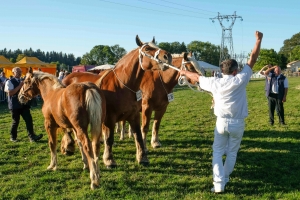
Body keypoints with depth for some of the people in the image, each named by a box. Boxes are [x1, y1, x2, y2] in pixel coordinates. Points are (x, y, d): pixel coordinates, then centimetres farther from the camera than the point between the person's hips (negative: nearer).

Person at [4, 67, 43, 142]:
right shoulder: (9, 82, -6)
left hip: (23, 104, 6)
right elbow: (10, 92, -20)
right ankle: (13, 137, 23)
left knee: (29, 119, -6)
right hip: (15, 105, -6)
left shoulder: (22, 81, 15)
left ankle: (32, 136, -8)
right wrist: (19, 86, -20)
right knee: (16, 121, 4)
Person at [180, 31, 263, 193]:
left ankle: (219, 183, -3)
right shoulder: (240, 80, -10)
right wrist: (258, 40, 3)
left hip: (222, 122, 1)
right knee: (232, 153, 15)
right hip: (238, 123, -1)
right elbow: (252, 60, -5)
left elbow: (197, 77, 12)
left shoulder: (215, 83, -3)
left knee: (217, 152, 8)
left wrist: (184, 72, 29)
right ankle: (225, 179, 26)